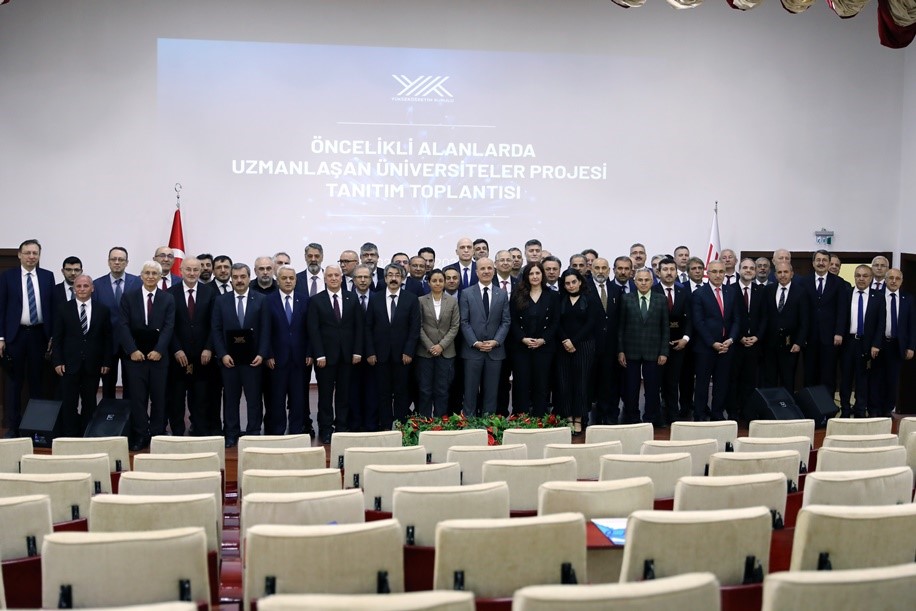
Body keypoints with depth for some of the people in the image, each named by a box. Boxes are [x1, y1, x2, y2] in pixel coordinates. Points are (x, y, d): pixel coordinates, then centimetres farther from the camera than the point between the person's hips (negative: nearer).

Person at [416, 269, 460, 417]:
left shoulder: (453, 301, 4)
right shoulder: (421, 301, 1)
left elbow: (455, 326, 1)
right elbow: (419, 327, -1)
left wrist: (441, 345, -9)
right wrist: (430, 346, -9)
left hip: (446, 352, 1)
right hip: (425, 352, 0)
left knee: (442, 390, 3)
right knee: (425, 389, 2)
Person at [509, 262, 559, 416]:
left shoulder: (553, 296, 6)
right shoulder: (517, 296, 6)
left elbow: (555, 322, 1)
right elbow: (513, 322, 1)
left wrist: (543, 340, -11)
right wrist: (523, 339, -12)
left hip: (544, 347, 0)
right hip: (520, 347, 0)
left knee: (541, 385, 3)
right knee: (521, 384, 1)